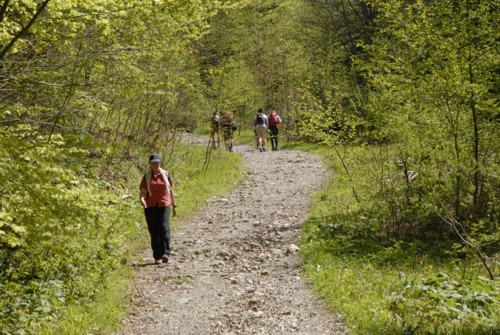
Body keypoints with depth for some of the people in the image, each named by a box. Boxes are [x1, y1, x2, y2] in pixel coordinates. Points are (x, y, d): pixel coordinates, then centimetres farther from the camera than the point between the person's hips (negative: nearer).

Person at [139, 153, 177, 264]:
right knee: (154, 231, 1)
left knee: (164, 228, -16)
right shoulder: (146, 177, 6)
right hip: (150, 207, 0)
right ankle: (157, 257, 8)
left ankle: (165, 253, -22)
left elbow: (170, 191, 15)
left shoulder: (165, 175, 9)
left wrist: (174, 206, 13)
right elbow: (142, 192, -3)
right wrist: (142, 199, -26)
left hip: (164, 206, 0)